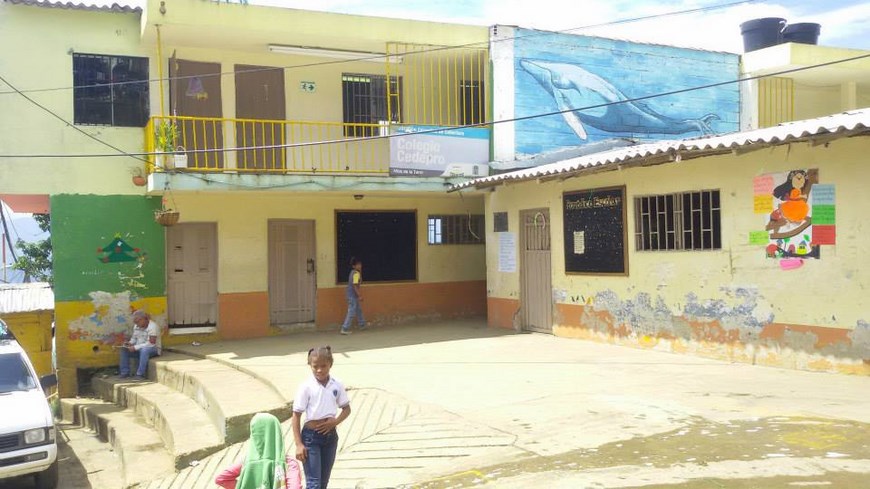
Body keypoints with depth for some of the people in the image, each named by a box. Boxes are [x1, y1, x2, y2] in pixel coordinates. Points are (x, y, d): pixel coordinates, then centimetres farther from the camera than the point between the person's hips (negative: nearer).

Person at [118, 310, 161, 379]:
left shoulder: (152, 327, -21)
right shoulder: (137, 326, 4)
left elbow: (151, 343, -28)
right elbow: (134, 338, 15)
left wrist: (136, 347, -28)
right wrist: (130, 343, -9)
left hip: (153, 349, -8)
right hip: (139, 349, 8)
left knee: (144, 350, -38)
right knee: (124, 349, -7)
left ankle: (140, 374, -32)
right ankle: (125, 372, -3)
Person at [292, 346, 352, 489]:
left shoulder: (337, 385, -2)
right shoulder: (306, 386, -12)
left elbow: (347, 409, 10)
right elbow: (296, 415, -9)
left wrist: (336, 421, -11)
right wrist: (299, 444, -13)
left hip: (330, 436, 4)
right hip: (311, 436, -4)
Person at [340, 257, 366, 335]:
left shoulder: (353, 272, 11)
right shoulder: (356, 274, -18)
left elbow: (359, 283, 18)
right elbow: (355, 285, -24)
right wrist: (360, 295, -24)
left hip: (352, 295, 10)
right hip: (353, 295, -10)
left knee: (359, 310, 24)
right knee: (351, 312, -7)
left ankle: (361, 325, 38)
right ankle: (344, 329, -7)